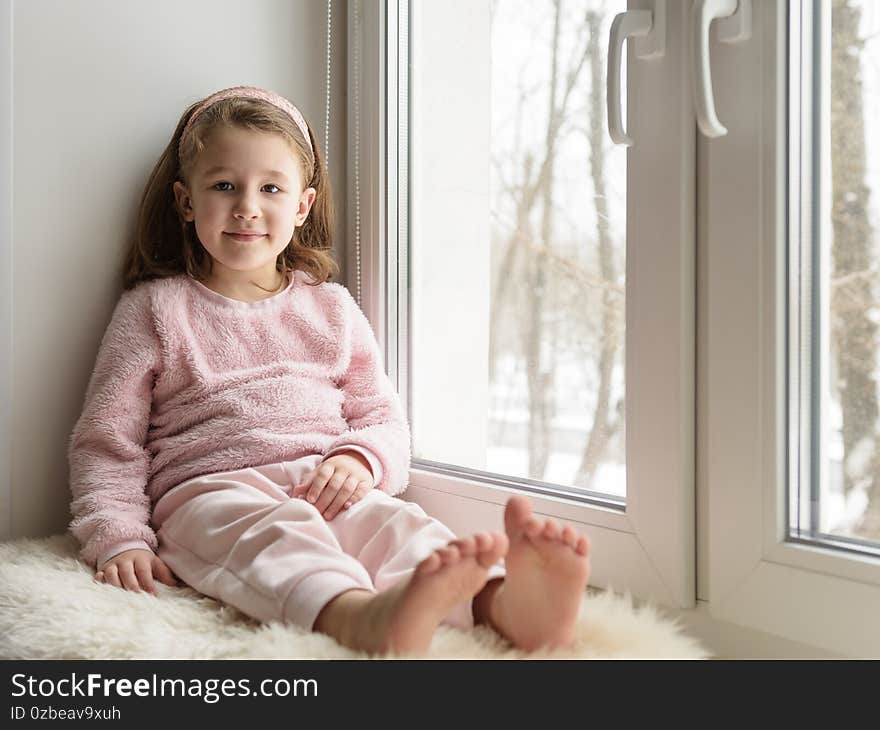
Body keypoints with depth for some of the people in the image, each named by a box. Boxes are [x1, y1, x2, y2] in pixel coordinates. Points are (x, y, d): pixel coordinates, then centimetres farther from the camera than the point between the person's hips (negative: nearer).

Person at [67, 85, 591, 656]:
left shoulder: (331, 308, 20)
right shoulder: (154, 309, 13)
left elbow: (386, 421, 18)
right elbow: (107, 441, 10)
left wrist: (358, 459, -7)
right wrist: (119, 538, -5)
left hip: (326, 490, 3)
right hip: (212, 491, -3)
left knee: (395, 523, -30)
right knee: (275, 532, -37)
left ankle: (506, 603, -59)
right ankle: (367, 618, -69)